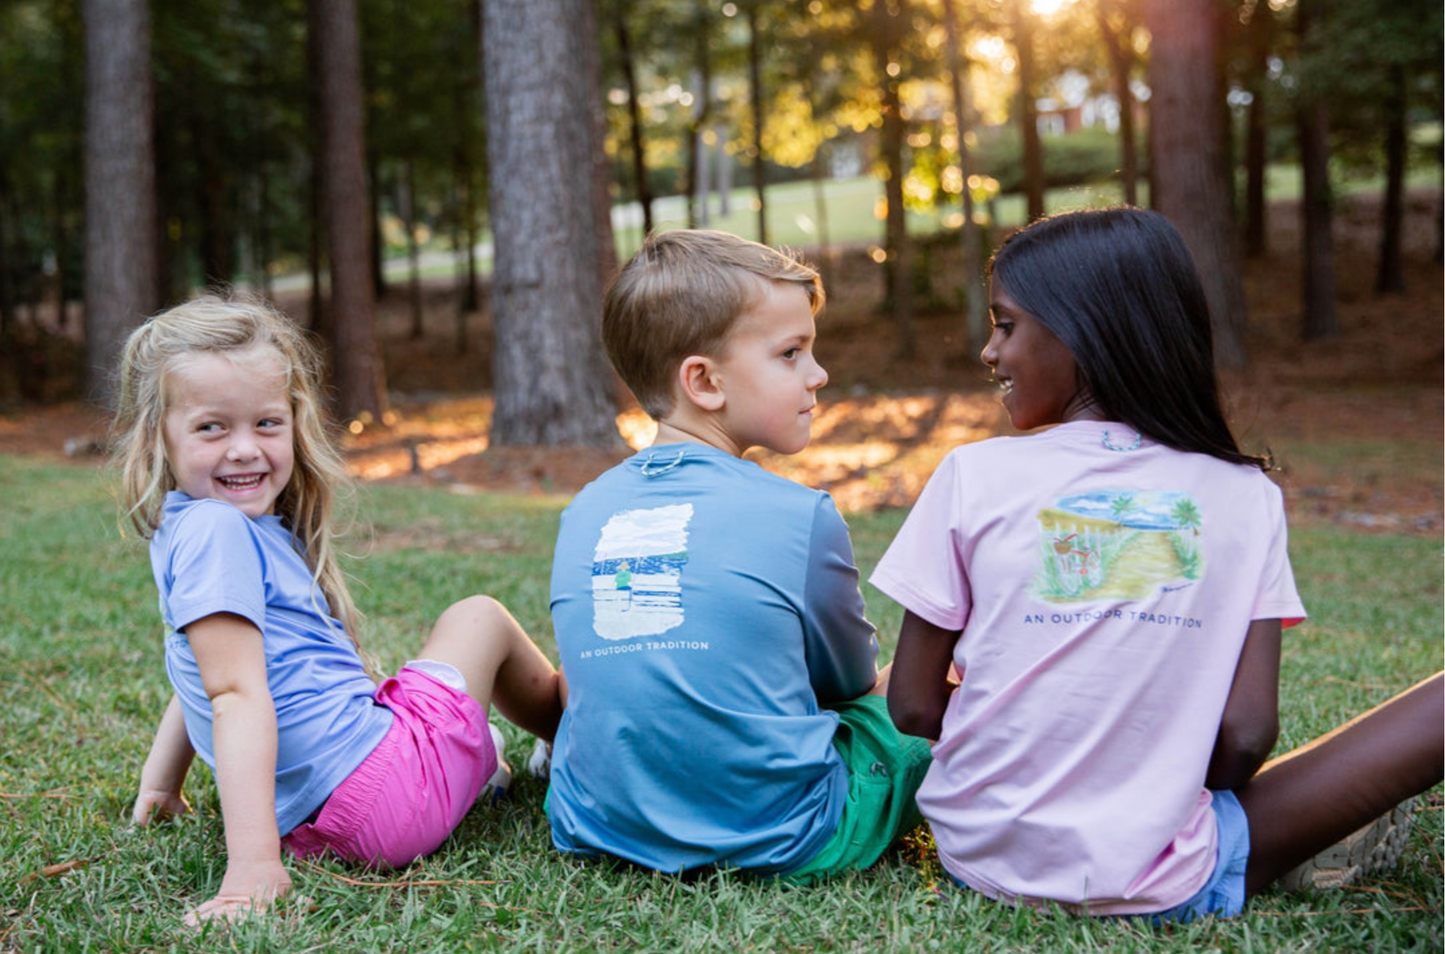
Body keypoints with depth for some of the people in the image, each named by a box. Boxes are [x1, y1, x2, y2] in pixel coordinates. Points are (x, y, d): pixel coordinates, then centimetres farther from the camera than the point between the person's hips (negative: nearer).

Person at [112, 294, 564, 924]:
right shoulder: (216, 530, -19)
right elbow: (235, 693, -27)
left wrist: (159, 784, 34)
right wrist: (254, 865, -31)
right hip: (373, 795, -9)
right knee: (480, 616, 17)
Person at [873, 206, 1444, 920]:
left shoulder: (973, 475, -6)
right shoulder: (1245, 494, -2)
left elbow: (914, 708, -3)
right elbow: (1247, 734, -6)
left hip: (983, 857, 1)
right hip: (1157, 887, 0)